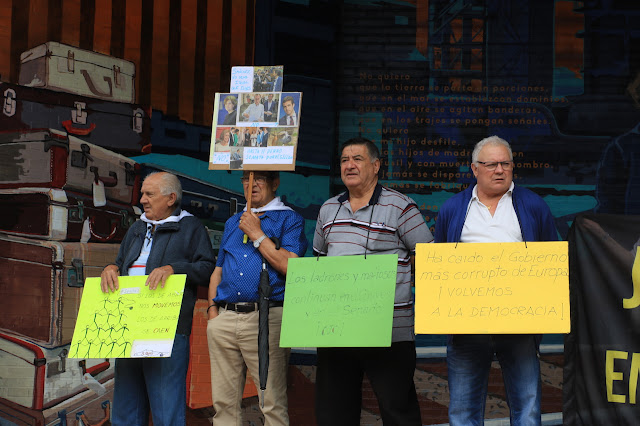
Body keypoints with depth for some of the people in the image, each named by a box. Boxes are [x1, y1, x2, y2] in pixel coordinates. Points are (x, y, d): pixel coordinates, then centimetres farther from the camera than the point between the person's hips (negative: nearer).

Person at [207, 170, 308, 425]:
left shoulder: (290, 220, 5)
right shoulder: (232, 222, 23)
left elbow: (289, 266, -10)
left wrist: (257, 235, -5)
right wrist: (213, 311, 11)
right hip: (225, 317, 5)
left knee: (272, 404, -8)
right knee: (223, 403, 7)